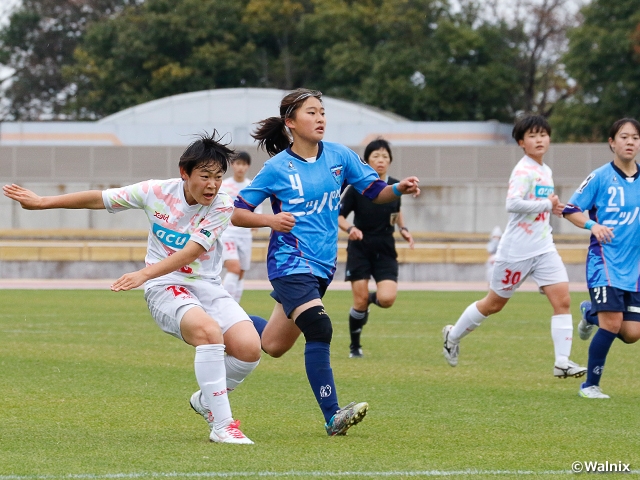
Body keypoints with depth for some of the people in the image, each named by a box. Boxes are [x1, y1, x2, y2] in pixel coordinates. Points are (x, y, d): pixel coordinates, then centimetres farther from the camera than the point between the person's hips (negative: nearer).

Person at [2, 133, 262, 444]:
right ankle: (222, 425, -31)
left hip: (206, 286, 3)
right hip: (165, 289, -3)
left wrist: (144, 274, -32)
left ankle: (206, 400, 12)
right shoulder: (157, 192, -7)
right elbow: (99, 199, 4)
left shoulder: (222, 206, -8)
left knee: (249, 348, -20)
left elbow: (190, 253, -19)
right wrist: (41, 202, 5)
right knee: (208, 330, -35)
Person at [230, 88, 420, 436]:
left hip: (322, 264, 6)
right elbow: (237, 213, -2)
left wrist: (400, 189, -12)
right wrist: (270, 220, -20)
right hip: (290, 263, -6)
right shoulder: (277, 168, -6)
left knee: (274, 345, 11)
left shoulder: (339, 156, 5)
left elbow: (375, 191, 9)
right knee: (319, 329, -25)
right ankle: (333, 417, -24)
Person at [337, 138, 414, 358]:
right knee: (360, 301, -6)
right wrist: (350, 228, -25)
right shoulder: (356, 187, -11)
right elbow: (338, 216, -6)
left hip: (385, 251, 2)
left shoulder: (395, 186, 1)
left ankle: (372, 297, 22)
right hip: (360, 249, -2)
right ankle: (355, 346, 16)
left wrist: (403, 229, 4)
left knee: (387, 299, -16)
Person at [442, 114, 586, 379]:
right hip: (517, 250, -7)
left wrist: (553, 208, 7)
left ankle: (562, 362, -12)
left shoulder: (545, 171, 13)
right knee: (494, 303, 8)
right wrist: (547, 205, -20)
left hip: (544, 248, 7)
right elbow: (513, 203, -28)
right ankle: (453, 336, 31)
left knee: (562, 298, -11)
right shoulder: (524, 171, -14)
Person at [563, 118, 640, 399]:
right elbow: (570, 210, -2)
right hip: (604, 260, -5)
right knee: (612, 323, -17)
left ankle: (591, 313, 32)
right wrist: (592, 225, -19)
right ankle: (590, 385, 0)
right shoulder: (600, 177, -5)